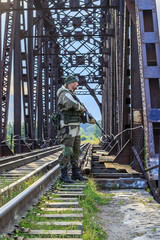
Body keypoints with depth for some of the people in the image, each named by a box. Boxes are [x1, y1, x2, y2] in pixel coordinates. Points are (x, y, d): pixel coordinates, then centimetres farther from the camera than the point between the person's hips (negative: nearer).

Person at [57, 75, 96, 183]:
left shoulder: (72, 95, 20)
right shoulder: (65, 94, -11)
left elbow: (80, 112, 23)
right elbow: (73, 104, -34)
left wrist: (89, 119, 9)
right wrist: (81, 107, -14)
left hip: (76, 127, 10)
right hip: (68, 127, -10)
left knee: (76, 151, 11)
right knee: (67, 151, -9)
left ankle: (76, 174, 18)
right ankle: (64, 175, -3)